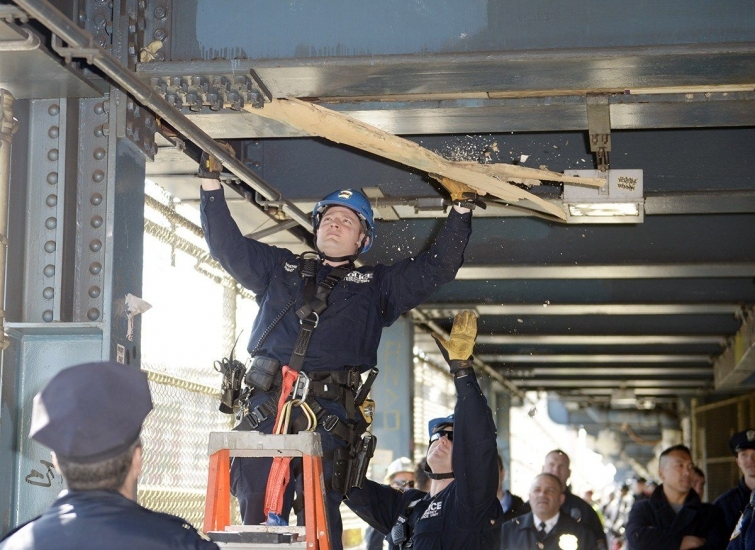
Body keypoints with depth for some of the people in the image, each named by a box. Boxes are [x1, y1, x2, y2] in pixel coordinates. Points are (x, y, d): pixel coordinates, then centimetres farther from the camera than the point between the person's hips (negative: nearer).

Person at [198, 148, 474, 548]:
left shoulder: (377, 286, 22)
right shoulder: (280, 269, 27)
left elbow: (439, 265, 18)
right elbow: (227, 246, 24)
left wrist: (461, 208, 12)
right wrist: (211, 183, 19)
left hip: (328, 418, -1)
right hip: (265, 409, 2)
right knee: (257, 517, -5)